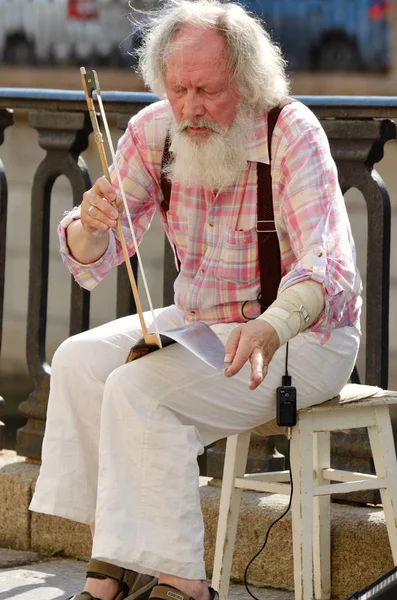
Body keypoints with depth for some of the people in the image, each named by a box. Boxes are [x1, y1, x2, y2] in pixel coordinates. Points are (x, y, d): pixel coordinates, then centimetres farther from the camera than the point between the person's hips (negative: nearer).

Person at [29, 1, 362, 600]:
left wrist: (270, 328, -52)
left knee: (139, 388, -25)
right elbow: (90, 261, -1)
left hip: (304, 332, -7)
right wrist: (92, 221, -27)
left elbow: (326, 269, -31)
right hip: (197, 321, 7)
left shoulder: (293, 134, -21)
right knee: (79, 361, -10)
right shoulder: (154, 131, -4)